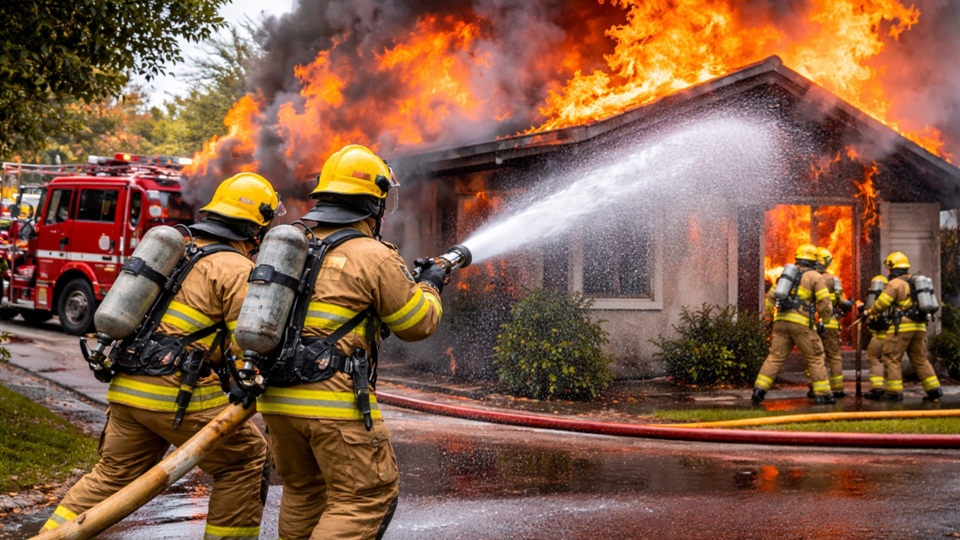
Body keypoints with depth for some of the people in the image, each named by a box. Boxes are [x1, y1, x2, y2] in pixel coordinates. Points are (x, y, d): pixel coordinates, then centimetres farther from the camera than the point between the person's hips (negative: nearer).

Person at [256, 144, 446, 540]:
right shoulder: (375, 257, -7)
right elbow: (418, 325, 2)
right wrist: (429, 286, 19)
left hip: (277, 398, 7)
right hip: (335, 403, -7)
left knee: (304, 492, 22)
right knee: (368, 497, 1)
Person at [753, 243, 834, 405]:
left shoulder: (787, 273, 19)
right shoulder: (815, 277, 3)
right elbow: (825, 302, -3)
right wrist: (824, 316, 15)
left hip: (781, 321, 5)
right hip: (802, 324, -5)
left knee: (775, 357, 5)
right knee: (815, 359, 5)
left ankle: (759, 389, -6)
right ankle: (822, 394, 5)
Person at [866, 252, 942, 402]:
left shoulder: (895, 283, -8)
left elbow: (881, 304, -11)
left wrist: (870, 313, 9)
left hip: (902, 327, -7)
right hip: (919, 326, 7)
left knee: (892, 359, 0)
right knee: (920, 359, 14)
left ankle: (894, 392, -3)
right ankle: (934, 390, 11)